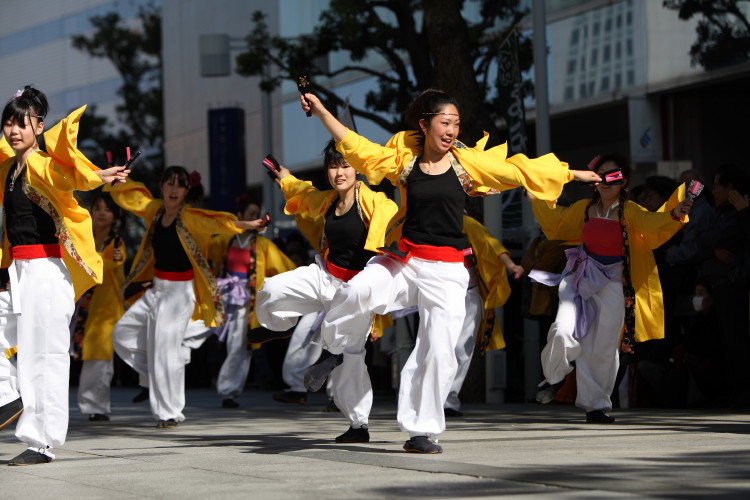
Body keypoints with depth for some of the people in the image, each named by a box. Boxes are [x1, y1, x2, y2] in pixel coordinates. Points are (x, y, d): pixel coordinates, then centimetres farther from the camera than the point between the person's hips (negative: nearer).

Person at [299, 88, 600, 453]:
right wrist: (321, 112, 4)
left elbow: (519, 171, 8)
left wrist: (574, 174, 12)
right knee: (358, 291, -29)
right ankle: (335, 350, -3)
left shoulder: (468, 163, 2)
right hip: (404, 259, 0)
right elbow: (356, 147, 8)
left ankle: (420, 431, 8)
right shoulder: (403, 159, 4)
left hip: (447, 271, 0)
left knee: (438, 352, -4)